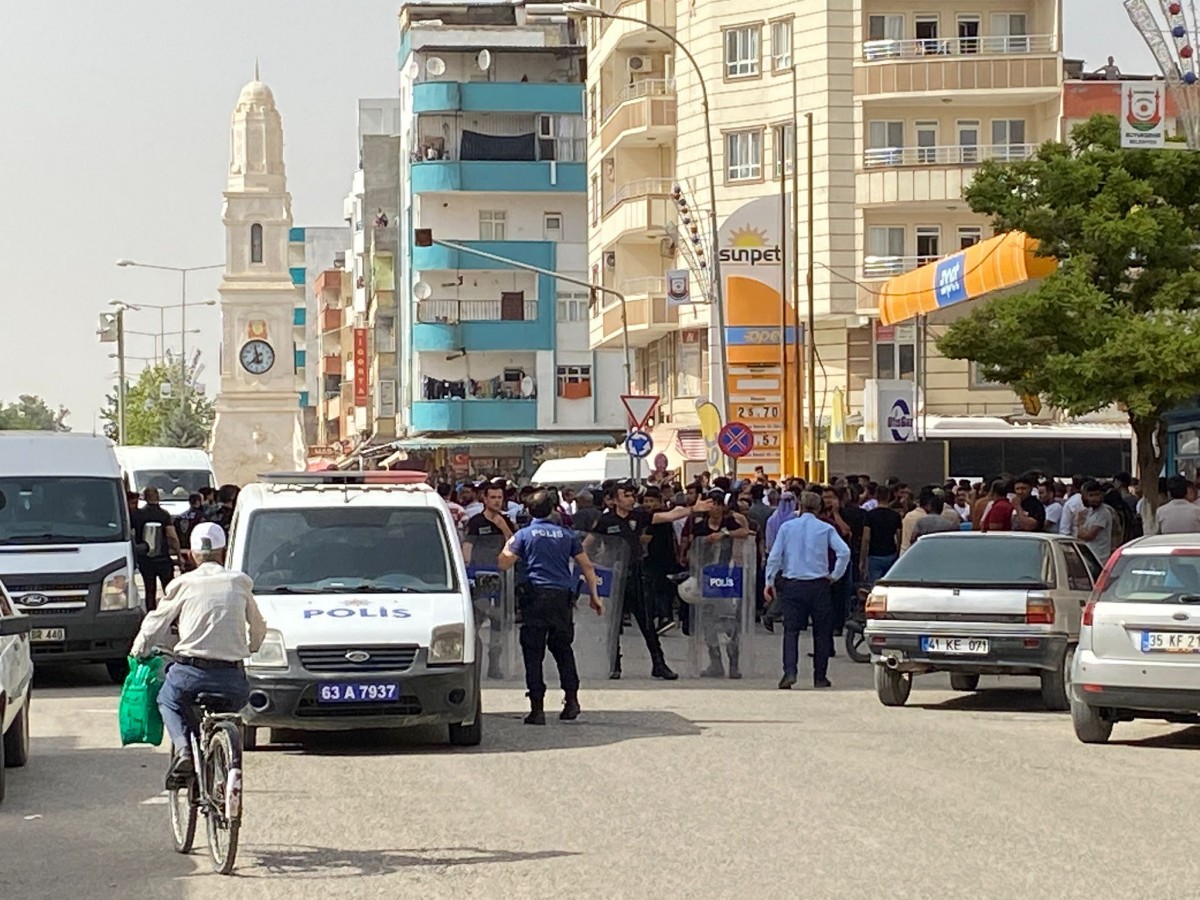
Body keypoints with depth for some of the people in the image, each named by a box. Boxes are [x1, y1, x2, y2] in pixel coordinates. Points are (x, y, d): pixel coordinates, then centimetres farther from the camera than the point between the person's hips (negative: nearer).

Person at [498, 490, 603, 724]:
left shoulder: (524, 534, 1)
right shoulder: (566, 534, 10)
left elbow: (503, 564, -4)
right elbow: (587, 566, 9)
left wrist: (508, 545, 16)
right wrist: (595, 596, 15)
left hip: (536, 597, -3)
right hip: (563, 597, 3)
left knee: (533, 653, 1)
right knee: (562, 648, 18)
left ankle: (537, 709, -4)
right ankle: (571, 700, 9)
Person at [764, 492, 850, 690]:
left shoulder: (787, 527, 3)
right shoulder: (826, 529, 0)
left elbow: (774, 556, -1)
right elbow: (844, 552, -11)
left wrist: (770, 581, 6)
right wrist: (835, 575, 1)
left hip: (792, 584, 0)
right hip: (818, 584, 0)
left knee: (791, 629, 0)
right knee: (821, 631, 10)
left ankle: (790, 672, -18)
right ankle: (820, 677, 13)